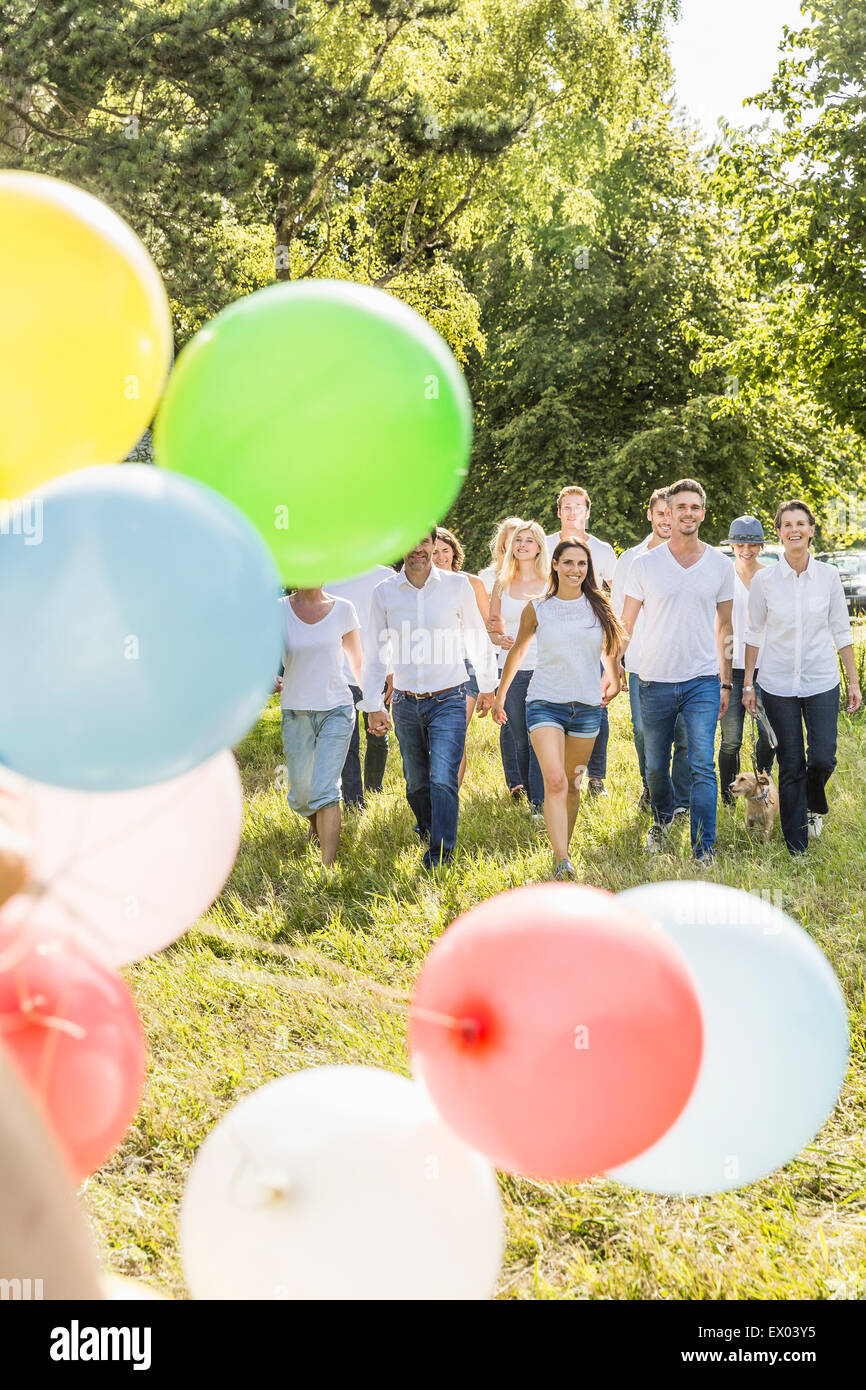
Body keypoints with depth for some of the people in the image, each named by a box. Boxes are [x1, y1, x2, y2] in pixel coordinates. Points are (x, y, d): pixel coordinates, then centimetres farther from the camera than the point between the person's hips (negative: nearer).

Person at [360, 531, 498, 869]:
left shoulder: (457, 585, -2)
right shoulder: (384, 593, 1)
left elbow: (477, 636, 8)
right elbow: (375, 652, 7)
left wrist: (487, 685, 14)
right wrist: (372, 704, 5)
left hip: (448, 701, -2)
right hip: (405, 703, 2)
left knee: (443, 780, -13)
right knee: (416, 784, 12)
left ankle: (440, 853, -3)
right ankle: (427, 830, 39)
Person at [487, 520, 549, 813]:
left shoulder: (551, 582, 2)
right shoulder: (502, 583, 11)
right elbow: (492, 622, 18)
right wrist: (499, 639, -3)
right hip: (512, 669, 4)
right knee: (520, 742, 9)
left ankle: (540, 804, -13)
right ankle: (532, 798, 22)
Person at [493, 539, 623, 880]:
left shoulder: (598, 607, 3)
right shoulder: (537, 609, -1)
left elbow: (609, 648, 21)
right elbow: (517, 651, 13)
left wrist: (614, 681, 29)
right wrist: (500, 694, 20)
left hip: (587, 705, 3)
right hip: (546, 702, -3)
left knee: (573, 785, 11)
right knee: (554, 782, -18)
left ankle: (563, 848, 27)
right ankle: (562, 862, -24)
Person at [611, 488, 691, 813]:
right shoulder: (629, 560, 11)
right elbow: (617, 612, 16)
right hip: (641, 663, 2)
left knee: (684, 734, -4)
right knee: (643, 730, 4)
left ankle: (681, 801, 8)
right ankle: (652, 787, 27)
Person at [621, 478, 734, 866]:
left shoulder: (720, 565, 4)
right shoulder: (645, 564, 0)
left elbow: (724, 627, 12)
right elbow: (625, 624, 5)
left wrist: (725, 682, 11)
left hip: (702, 681, 0)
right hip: (655, 682, 1)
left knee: (703, 765, -12)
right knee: (655, 767, 12)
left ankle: (704, 847, -8)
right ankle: (661, 819, 40)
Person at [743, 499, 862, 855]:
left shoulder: (828, 576, 0)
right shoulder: (764, 580, -3)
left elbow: (841, 632, 6)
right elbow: (754, 634, 4)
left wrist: (854, 682, 5)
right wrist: (748, 684, 3)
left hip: (821, 681, 1)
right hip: (778, 684, -1)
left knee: (822, 759, -7)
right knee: (790, 766, 2)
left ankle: (816, 807, 29)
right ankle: (796, 848, 14)